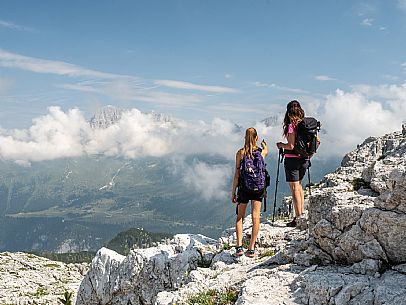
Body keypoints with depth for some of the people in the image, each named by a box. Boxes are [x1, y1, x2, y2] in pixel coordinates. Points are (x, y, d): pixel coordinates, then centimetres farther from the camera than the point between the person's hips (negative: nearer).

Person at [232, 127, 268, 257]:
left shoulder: (240, 153, -7)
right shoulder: (261, 151, -2)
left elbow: (237, 174, -5)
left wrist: (233, 191, 3)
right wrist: (264, 145, 49)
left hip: (243, 188, 0)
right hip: (258, 188, 1)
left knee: (240, 217, 13)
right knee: (255, 217, 5)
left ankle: (239, 247, 4)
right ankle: (251, 249, 4)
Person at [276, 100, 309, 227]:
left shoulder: (291, 126, -15)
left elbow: (291, 146, -20)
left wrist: (281, 145, -1)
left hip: (292, 159, -7)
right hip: (304, 159, 7)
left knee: (294, 188, -1)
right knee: (298, 185, 22)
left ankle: (298, 218, 1)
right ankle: (302, 213, 26)